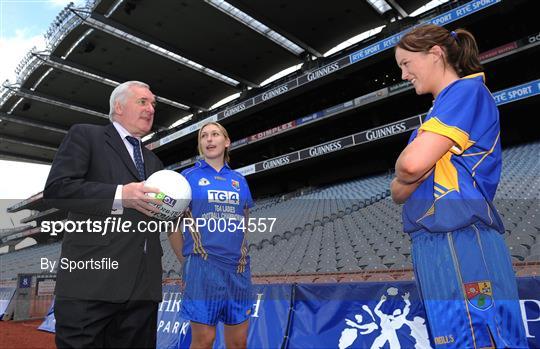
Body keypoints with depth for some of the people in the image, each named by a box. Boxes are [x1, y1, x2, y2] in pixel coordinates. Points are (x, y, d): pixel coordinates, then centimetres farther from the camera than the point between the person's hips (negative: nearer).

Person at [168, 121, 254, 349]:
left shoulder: (239, 180, 12)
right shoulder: (188, 177, 2)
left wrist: (240, 252, 11)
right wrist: (186, 261, 1)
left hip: (238, 268, 4)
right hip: (203, 267, -3)